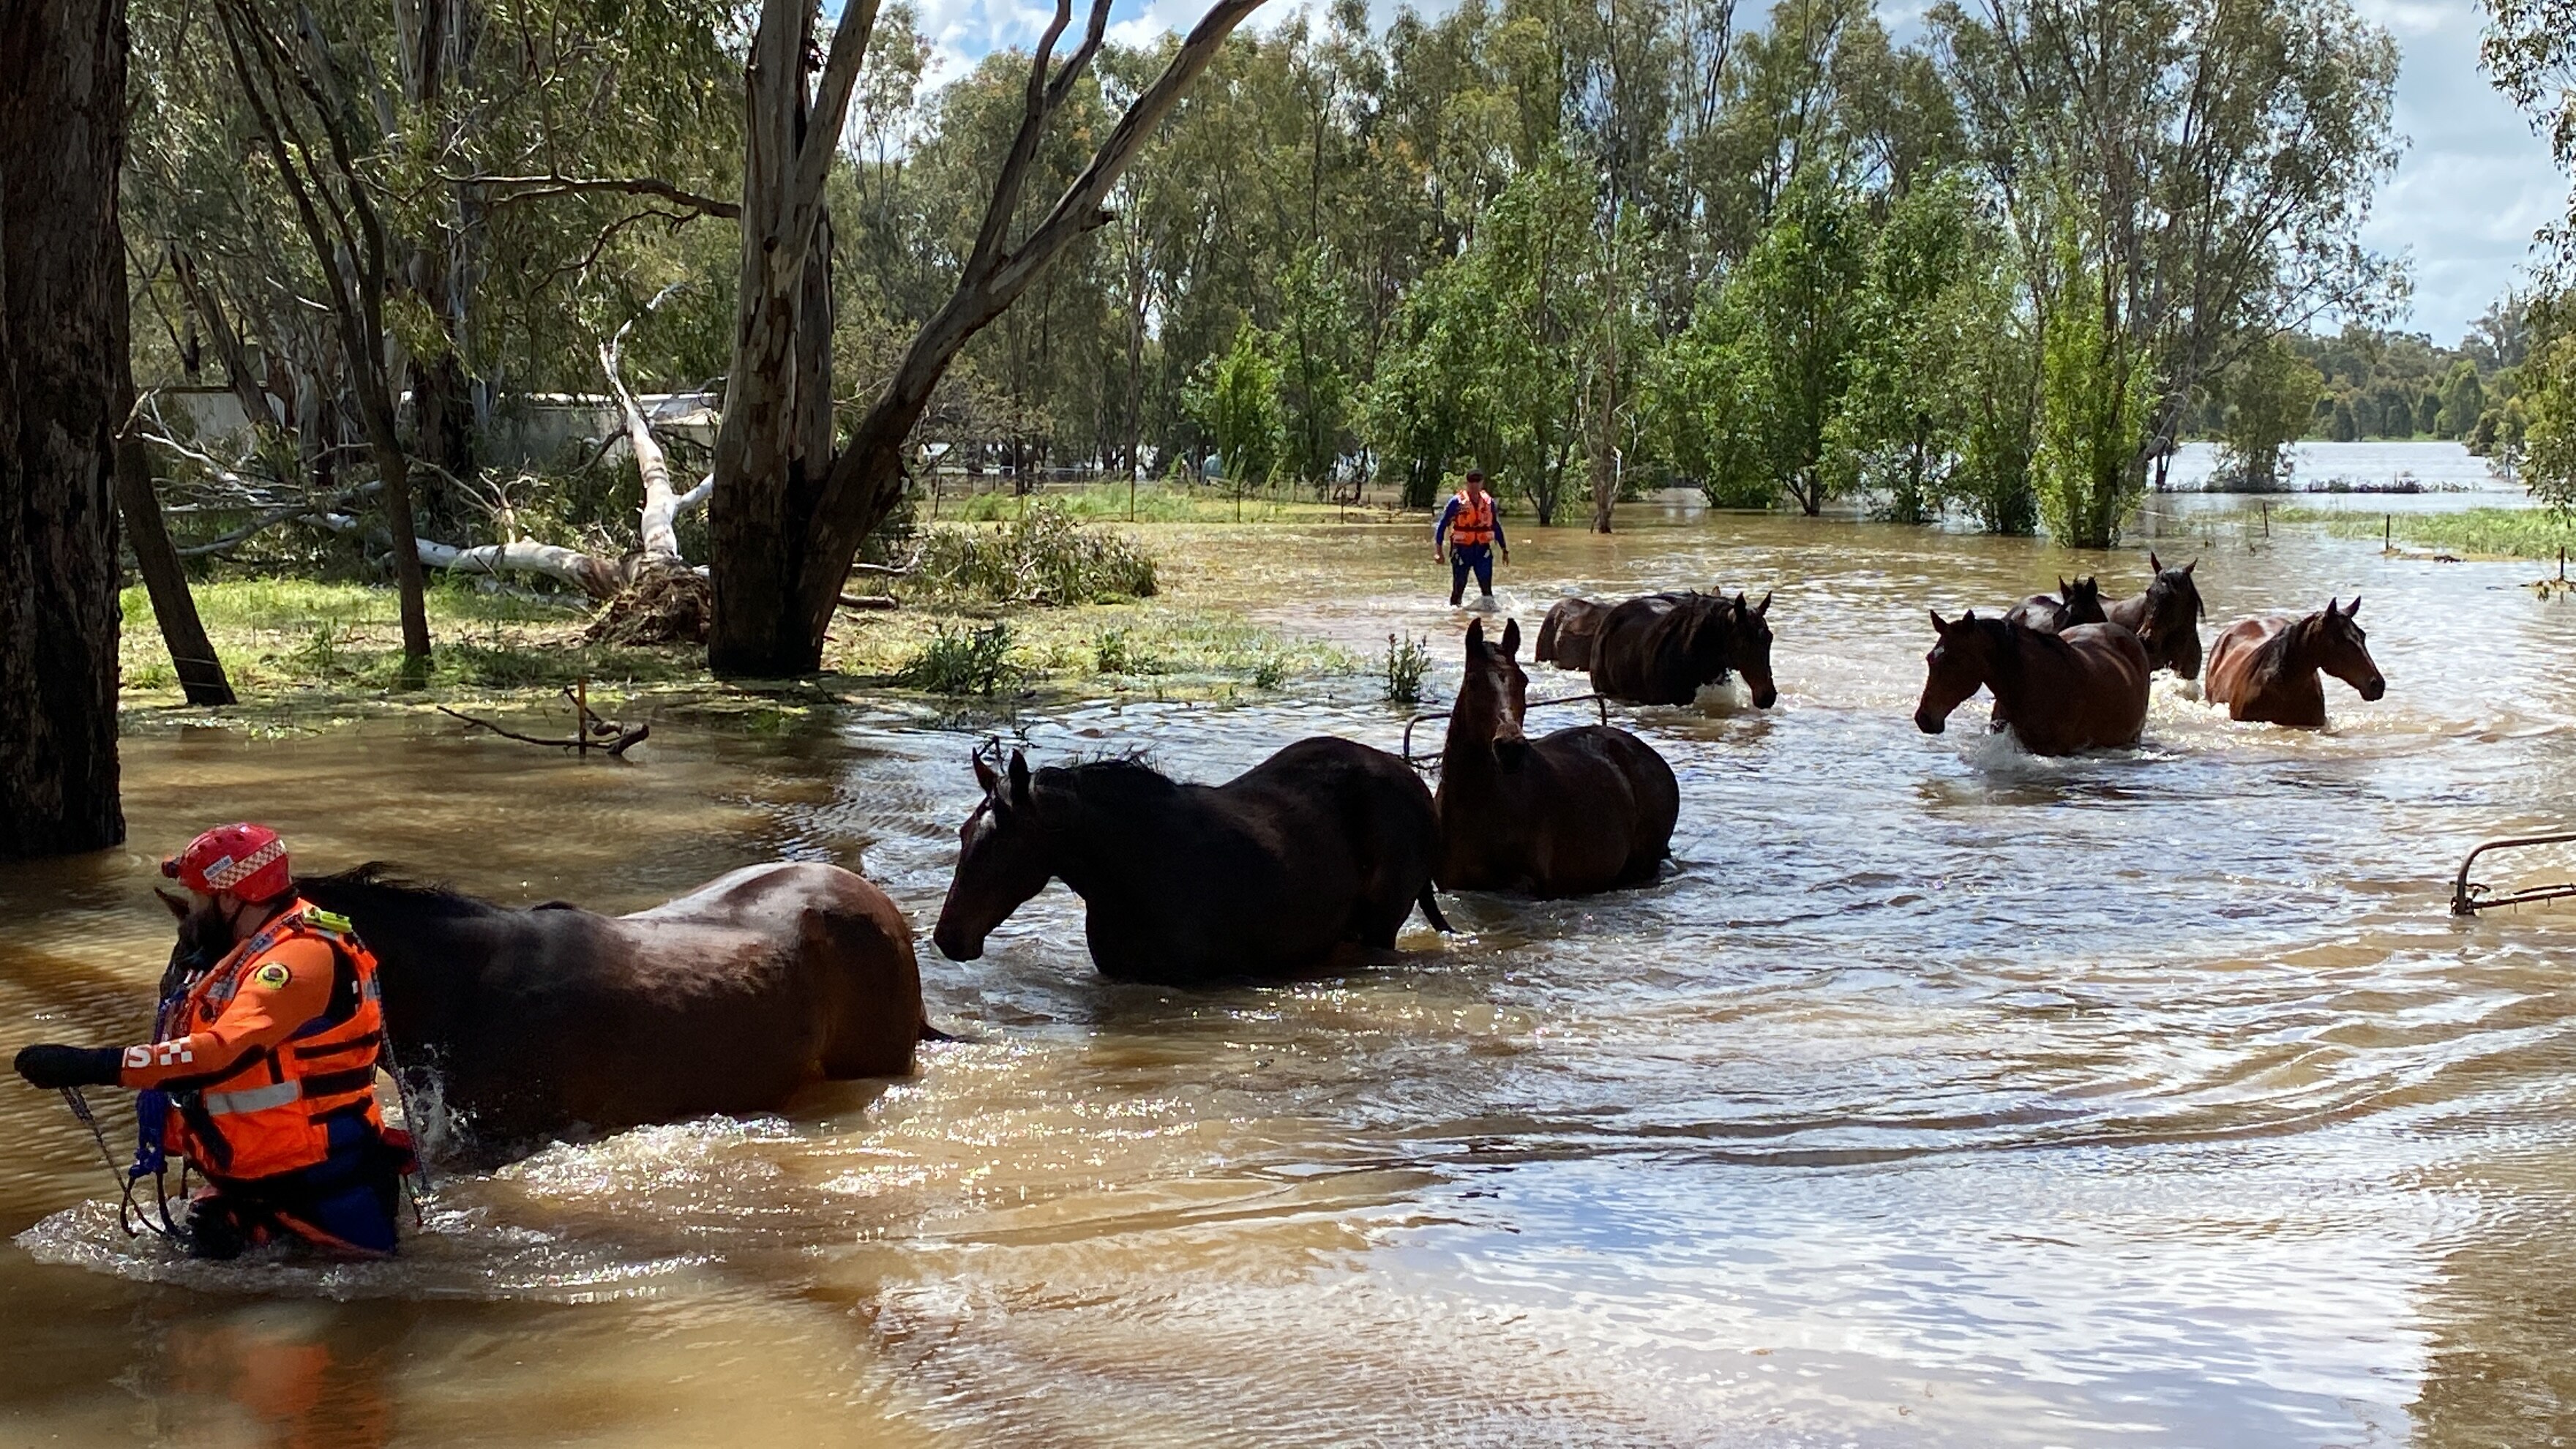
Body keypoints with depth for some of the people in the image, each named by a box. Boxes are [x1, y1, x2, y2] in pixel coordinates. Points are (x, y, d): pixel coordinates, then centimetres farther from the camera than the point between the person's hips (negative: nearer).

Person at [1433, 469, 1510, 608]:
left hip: (1483, 550, 2)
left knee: (1486, 585, -7)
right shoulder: (1457, 502, -3)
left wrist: (1505, 550, 20)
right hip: (1462, 549, -2)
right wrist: (1438, 550, -4)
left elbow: (1497, 527, 19)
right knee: (1459, 585, 4)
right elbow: (1442, 525, 0)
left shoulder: (1489, 502, 8)